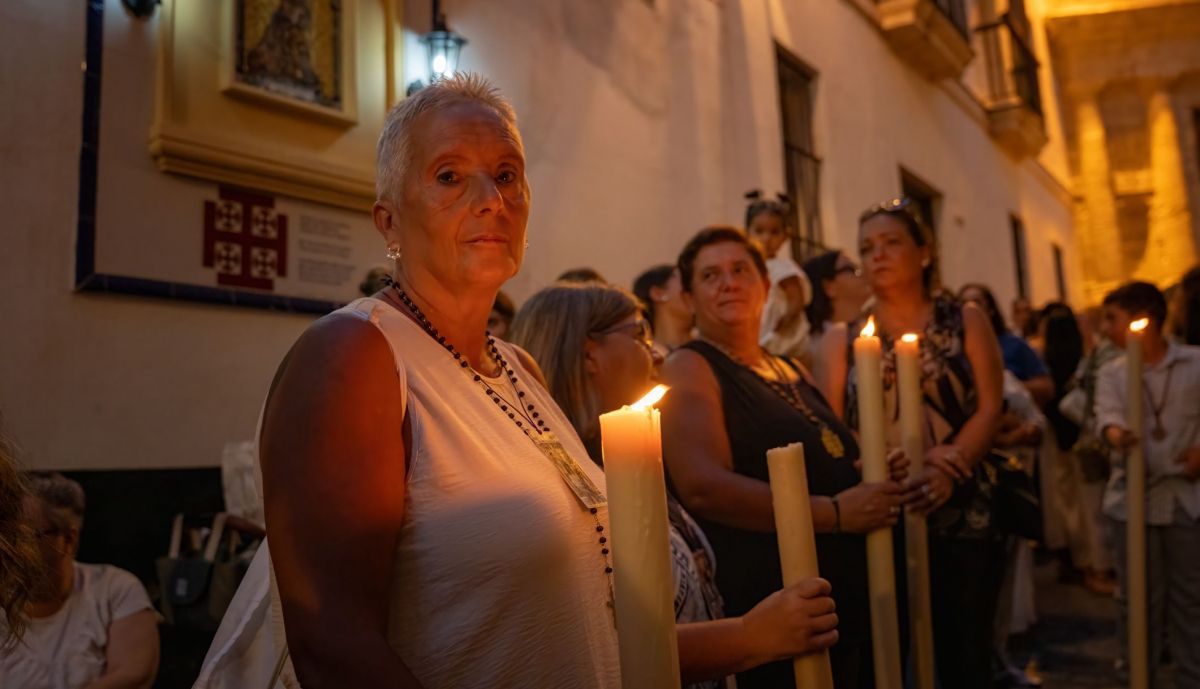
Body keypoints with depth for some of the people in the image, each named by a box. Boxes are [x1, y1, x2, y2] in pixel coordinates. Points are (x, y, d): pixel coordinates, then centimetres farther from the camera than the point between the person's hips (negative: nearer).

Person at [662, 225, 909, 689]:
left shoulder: (793, 372, 14)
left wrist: (875, 477, 4)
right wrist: (834, 513, -20)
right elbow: (704, 487, -23)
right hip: (768, 614, -8)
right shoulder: (688, 369, -9)